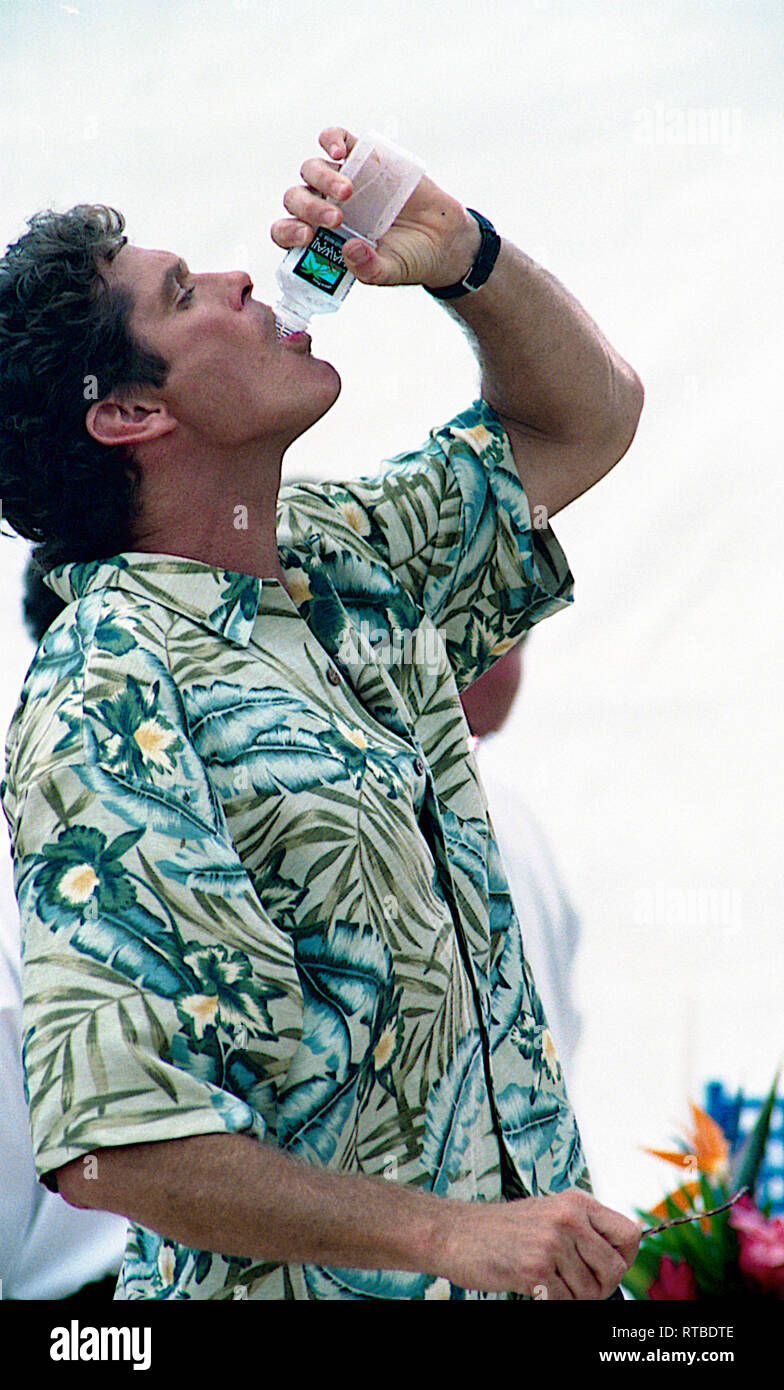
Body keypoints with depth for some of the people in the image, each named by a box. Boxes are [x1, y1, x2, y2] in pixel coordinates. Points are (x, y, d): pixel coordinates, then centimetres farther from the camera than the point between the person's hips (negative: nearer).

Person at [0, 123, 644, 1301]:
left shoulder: (343, 558, 4)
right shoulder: (107, 706, -21)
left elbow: (587, 417, 18)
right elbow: (110, 1139, -26)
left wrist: (461, 256, -1)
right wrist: (448, 1236, -26)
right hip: (320, 1285, -8)